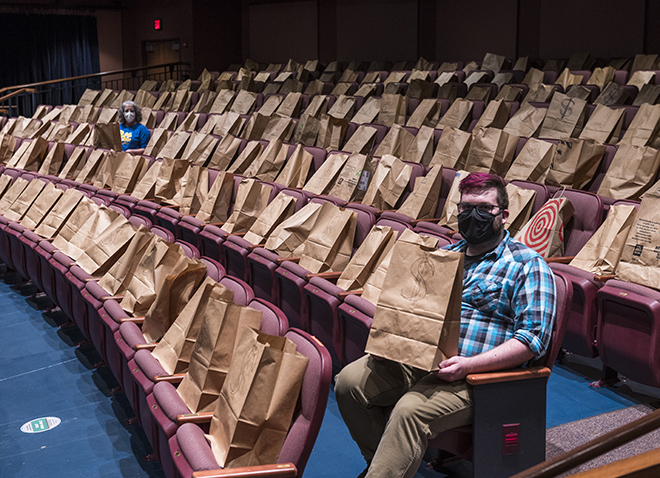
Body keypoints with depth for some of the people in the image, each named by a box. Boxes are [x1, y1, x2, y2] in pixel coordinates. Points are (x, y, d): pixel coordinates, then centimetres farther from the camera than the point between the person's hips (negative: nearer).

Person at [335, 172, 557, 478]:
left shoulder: (527, 265, -1)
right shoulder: (446, 254, 20)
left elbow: (533, 338, -11)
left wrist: (469, 365, -21)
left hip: (478, 374, -6)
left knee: (410, 410, -32)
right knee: (349, 381, -11)